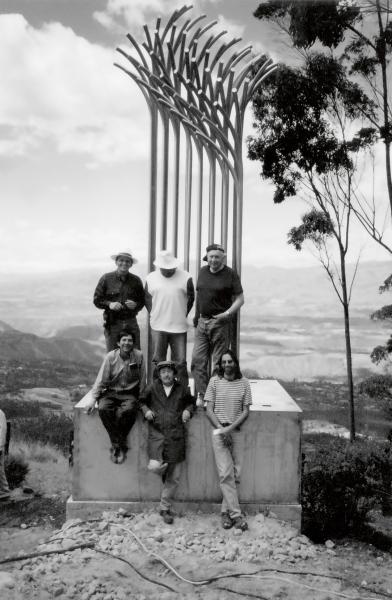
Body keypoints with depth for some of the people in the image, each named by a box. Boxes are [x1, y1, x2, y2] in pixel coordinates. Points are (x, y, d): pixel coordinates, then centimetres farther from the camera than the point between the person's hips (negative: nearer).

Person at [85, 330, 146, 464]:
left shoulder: (138, 356, -2)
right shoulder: (110, 357, -1)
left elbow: (142, 381, 2)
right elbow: (101, 380, 0)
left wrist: (140, 399, -5)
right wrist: (93, 399, -7)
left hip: (130, 394, -1)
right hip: (111, 392, 2)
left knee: (128, 410, -34)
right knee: (103, 409, -30)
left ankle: (116, 445, -13)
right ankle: (120, 445, -17)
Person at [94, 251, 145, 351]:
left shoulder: (136, 280, 7)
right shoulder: (106, 278, 1)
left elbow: (142, 301, 13)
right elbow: (97, 300, 3)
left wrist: (135, 305, -9)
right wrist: (109, 304, -14)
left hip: (131, 323, 2)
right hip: (112, 323, -1)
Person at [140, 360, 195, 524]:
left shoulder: (182, 389, 9)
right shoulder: (153, 388, 6)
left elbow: (190, 402, 25)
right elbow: (142, 401, 19)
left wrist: (188, 410, 5)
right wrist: (146, 410, 0)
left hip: (176, 435, 1)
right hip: (157, 433, -1)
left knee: (174, 477, 4)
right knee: (155, 467, -22)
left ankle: (165, 508, 22)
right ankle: (163, 468, 17)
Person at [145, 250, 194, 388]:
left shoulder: (185, 277, -2)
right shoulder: (151, 278, 4)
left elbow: (191, 298, 7)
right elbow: (146, 298, 15)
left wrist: (183, 314, 4)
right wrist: (153, 314, 8)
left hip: (179, 327, -2)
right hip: (158, 326, 2)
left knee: (180, 362, 0)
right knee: (158, 361, 8)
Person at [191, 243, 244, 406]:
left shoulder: (230, 275, -6)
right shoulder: (203, 272, 10)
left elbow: (240, 299, -6)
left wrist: (228, 313, -19)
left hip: (220, 323, -5)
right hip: (202, 322, 5)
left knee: (218, 362, 2)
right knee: (197, 359, 0)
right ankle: (202, 394, 10)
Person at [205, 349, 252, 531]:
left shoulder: (244, 383, 4)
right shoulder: (214, 381, 3)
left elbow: (245, 412, 1)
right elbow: (209, 410, 2)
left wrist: (230, 429, -10)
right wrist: (221, 429, -10)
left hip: (237, 431, 1)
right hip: (219, 431, -1)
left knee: (235, 474, 1)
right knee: (225, 474, -7)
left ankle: (226, 511, 14)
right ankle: (236, 514, -2)